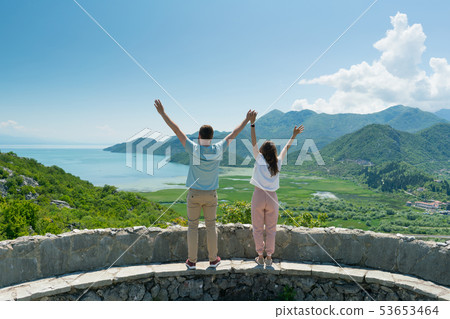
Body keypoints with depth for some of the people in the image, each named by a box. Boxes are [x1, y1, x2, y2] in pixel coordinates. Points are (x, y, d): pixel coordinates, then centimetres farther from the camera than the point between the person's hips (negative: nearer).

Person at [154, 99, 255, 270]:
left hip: (194, 195, -2)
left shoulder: (193, 148, -16)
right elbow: (233, 133, 1)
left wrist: (162, 113, -6)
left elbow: (176, 130, -12)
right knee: (211, 227, 14)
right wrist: (247, 120, 14)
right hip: (211, 195, 2)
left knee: (192, 227, 10)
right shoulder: (218, 149, -11)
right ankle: (213, 259, 24)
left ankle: (192, 261, 19)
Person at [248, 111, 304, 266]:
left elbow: (253, 143, -8)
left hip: (259, 196, -2)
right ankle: (268, 258, 16)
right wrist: (293, 136, 25)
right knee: (271, 229, 11)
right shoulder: (277, 164, 1)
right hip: (272, 198, 2)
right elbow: (286, 148, 14)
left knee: (258, 229, 10)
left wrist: (252, 124, -12)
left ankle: (260, 257, 16)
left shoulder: (259, 160, -5)